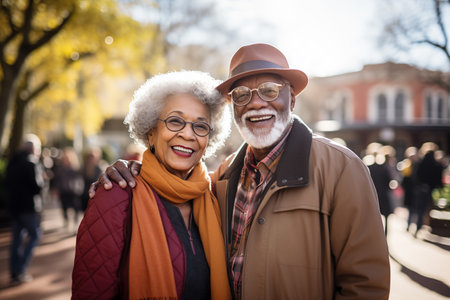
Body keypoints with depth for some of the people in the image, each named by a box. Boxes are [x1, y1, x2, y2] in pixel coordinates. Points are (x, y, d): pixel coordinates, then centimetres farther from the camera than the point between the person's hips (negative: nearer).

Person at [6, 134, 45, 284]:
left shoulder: (12, 162, 11)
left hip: (14, 205, 7)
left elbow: (8, 184, 17)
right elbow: (37, 186, -19)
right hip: (29, 206, -7)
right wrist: (41, 177, -2)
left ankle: (14, 274, 16)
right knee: (35, 234, 6)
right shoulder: (32, 162, -14)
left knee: (17, 238, 13)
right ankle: (20, 270, 0)